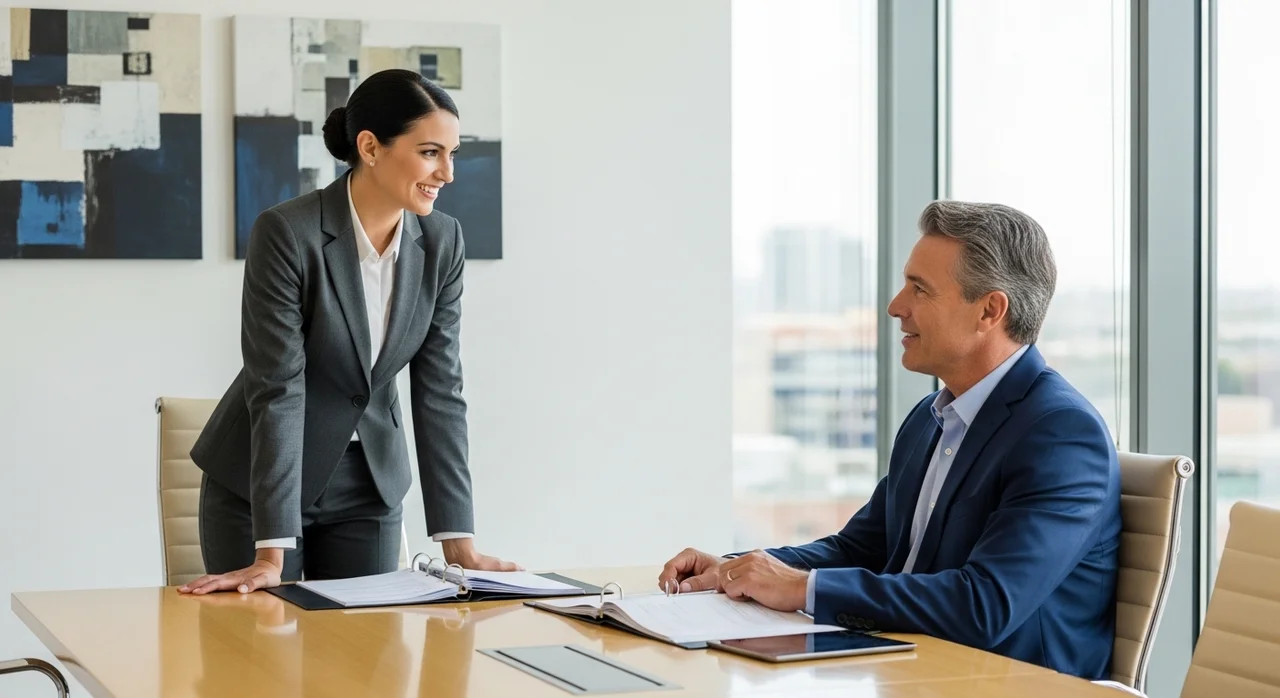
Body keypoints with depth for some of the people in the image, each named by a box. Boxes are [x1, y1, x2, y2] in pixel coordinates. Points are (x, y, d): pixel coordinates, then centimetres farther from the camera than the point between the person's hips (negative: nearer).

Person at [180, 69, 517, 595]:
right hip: (259, 484, -4)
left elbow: (439, 389, -5)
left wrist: (460, 542, -11)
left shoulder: (441, 242, -7)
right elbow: (277, 390, -25)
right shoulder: (287, 233, -22)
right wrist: (271, 556, -27)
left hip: (369, 486, 4)